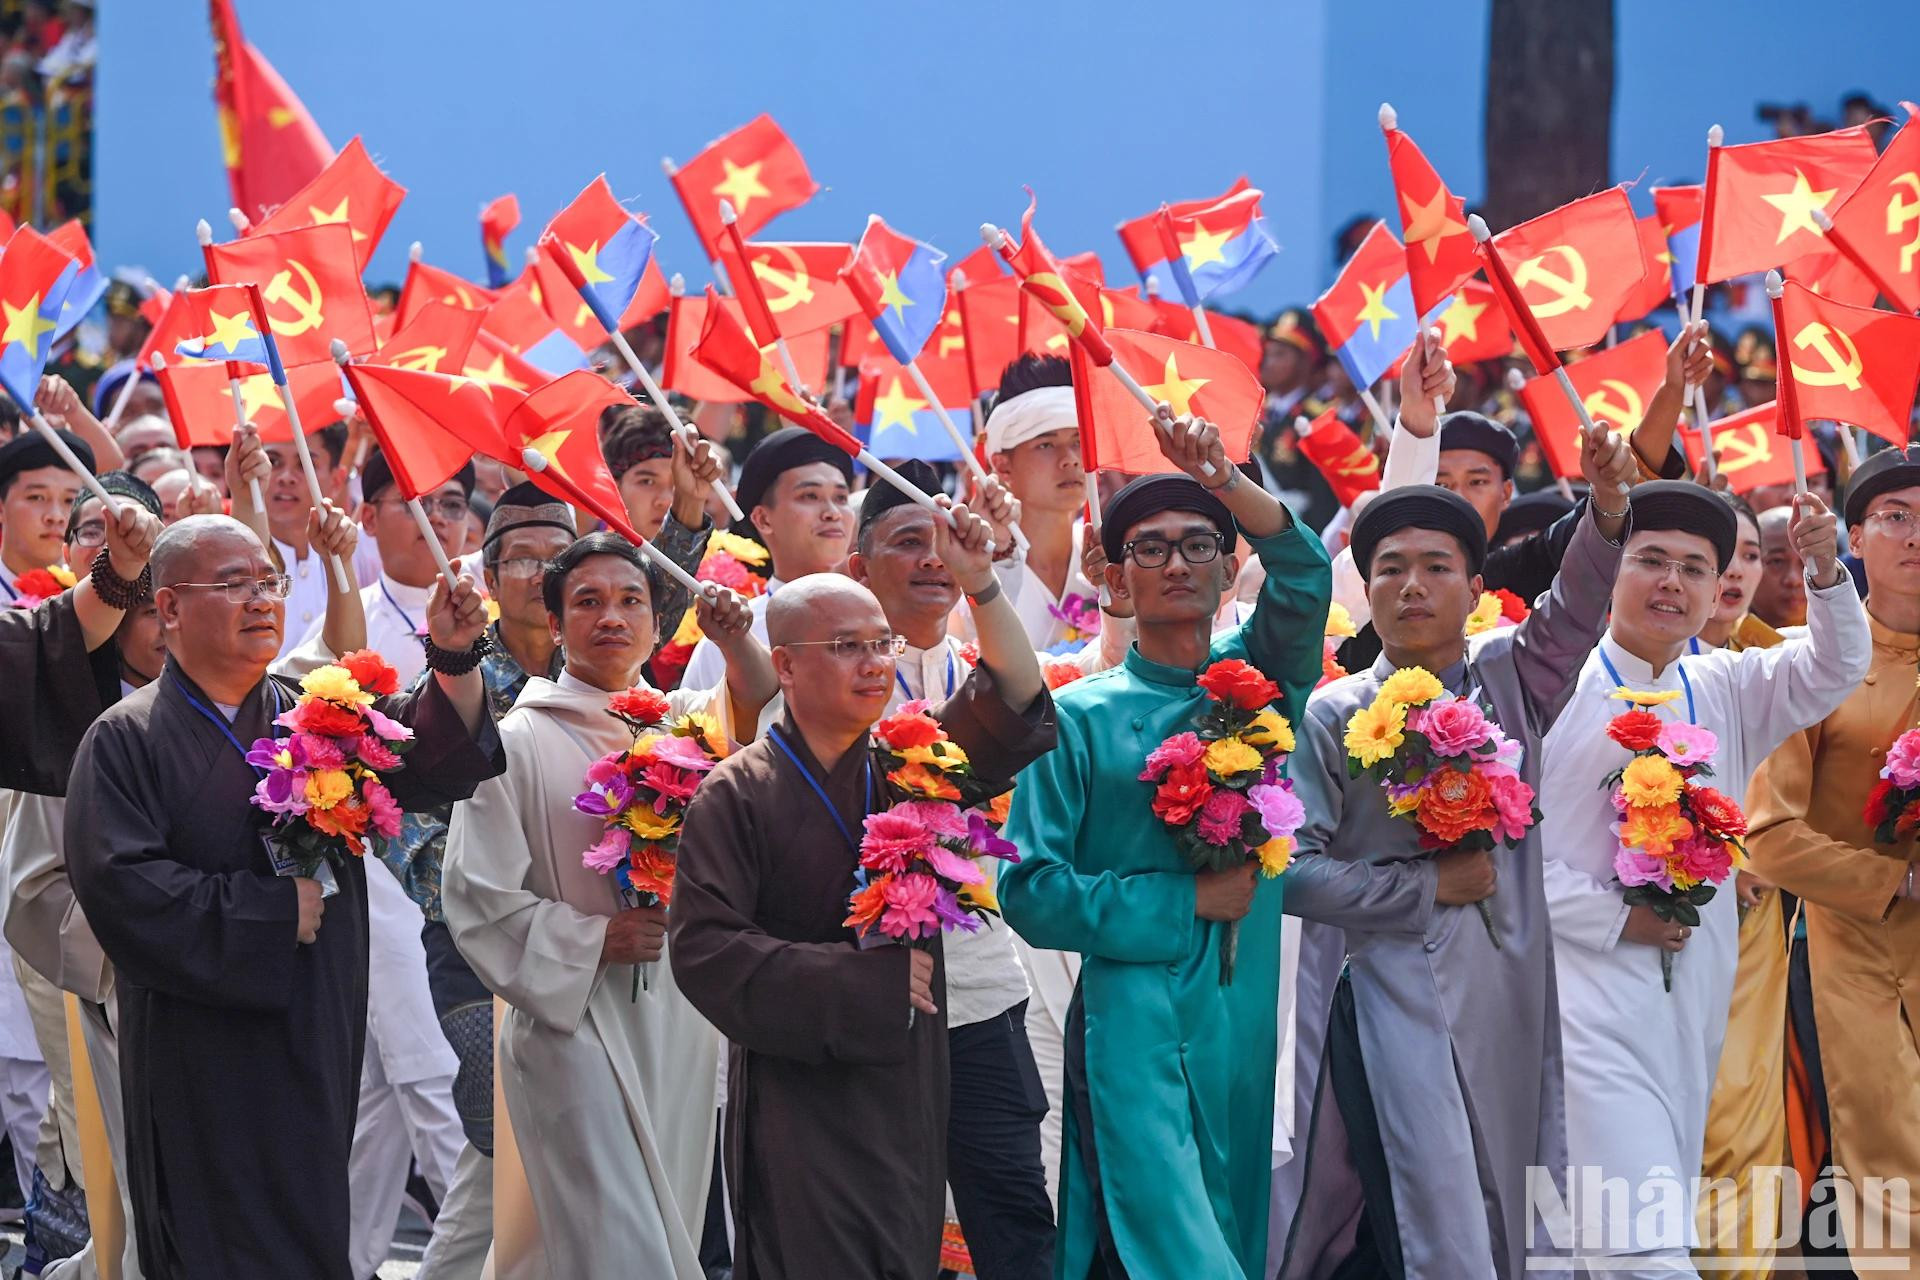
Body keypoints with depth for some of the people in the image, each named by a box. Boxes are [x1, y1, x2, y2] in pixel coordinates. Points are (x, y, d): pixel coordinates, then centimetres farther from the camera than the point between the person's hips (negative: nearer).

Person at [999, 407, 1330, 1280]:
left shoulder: (1257, 680, 11)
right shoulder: (1082, 716, 2)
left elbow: (1303, 577, -9)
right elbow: (1031, 890, -5)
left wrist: (1226, 483, -24)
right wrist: (1185, 903, -8)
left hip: (1248, 1024, 4)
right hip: (1135, 1026, -4)